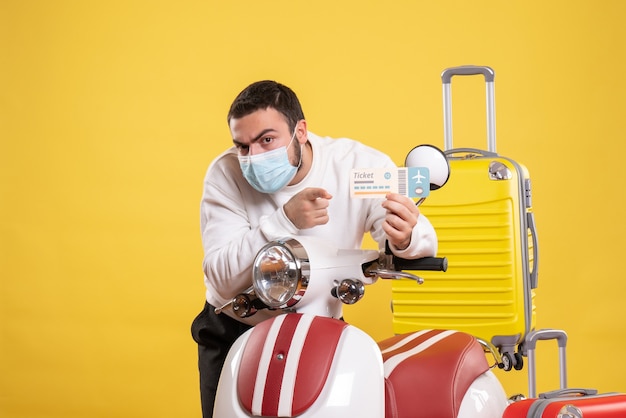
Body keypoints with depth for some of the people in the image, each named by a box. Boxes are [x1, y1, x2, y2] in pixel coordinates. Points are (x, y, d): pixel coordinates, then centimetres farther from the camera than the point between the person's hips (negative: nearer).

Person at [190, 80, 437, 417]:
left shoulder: (361, 165, -16)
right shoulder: (226, 174, -17)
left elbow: (425, 244, -22)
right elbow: (222, 279, -26)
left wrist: (405, 239, -47)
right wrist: (285, 220, -39)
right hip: (234, 336, 0)